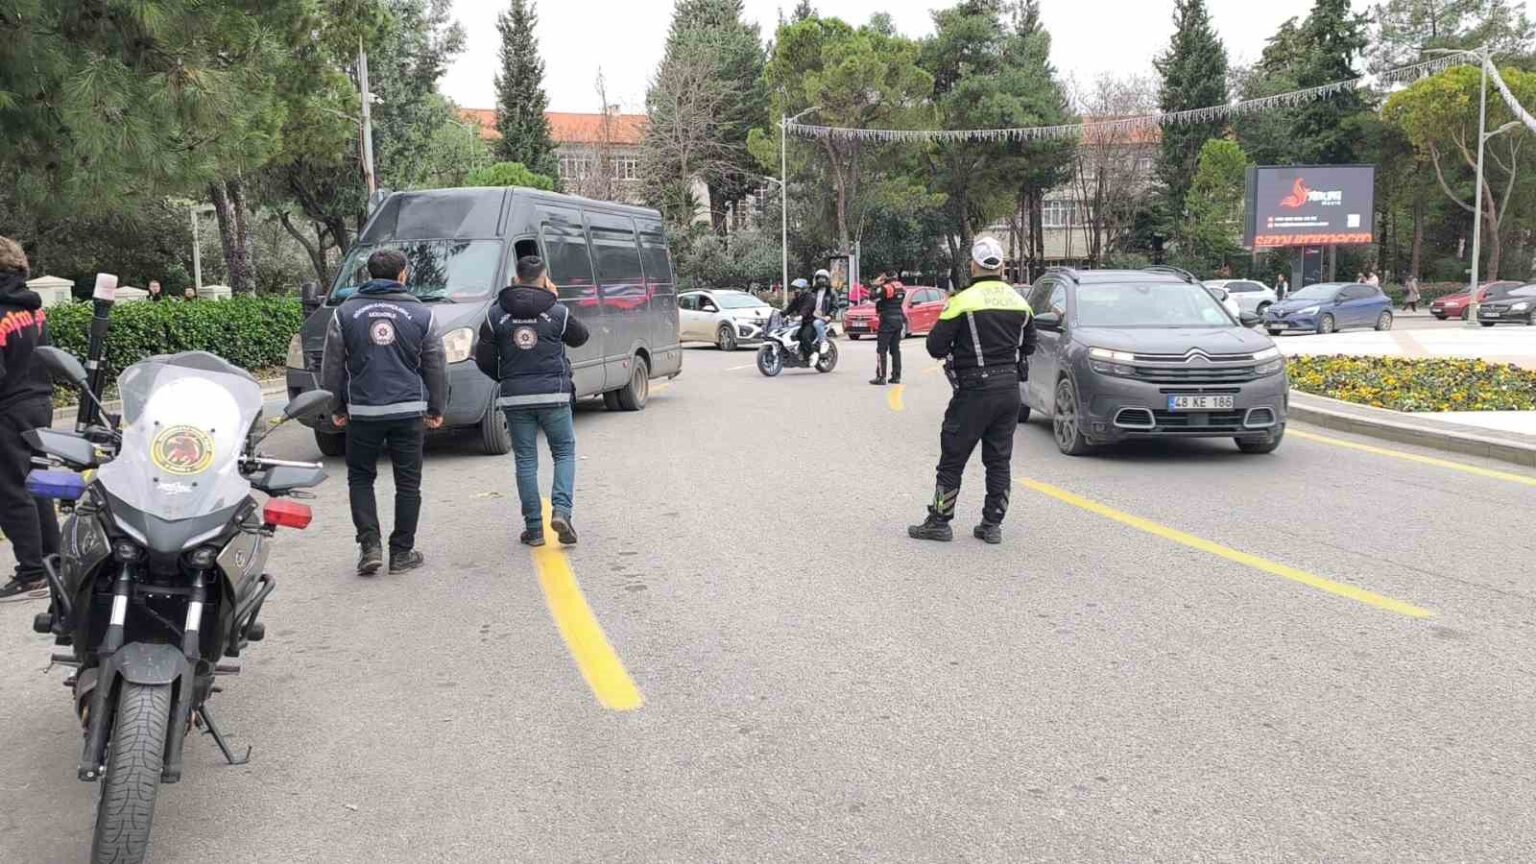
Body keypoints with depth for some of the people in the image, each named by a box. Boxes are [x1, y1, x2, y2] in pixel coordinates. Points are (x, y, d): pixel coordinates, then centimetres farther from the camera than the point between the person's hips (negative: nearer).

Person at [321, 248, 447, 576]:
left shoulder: (345, 312, 3)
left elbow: (332, 366, 5)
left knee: (360, 478, 13)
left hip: (363, 411, 0)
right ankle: (402, 552, 11)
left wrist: (336, 408, 14)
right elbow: (435, 367, 6)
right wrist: (436, 409, 15)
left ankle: (370, 545, 2)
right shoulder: (419, 313, 3)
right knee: (408, 482, 7)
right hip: (409, 410, 0)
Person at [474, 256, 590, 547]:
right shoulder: (557, 312, -2)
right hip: (553, 395, -1)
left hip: (515, 397, 2)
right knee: (564, 452, 12)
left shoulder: (496, 314, 3)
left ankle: (533, 528, 8)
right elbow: (580, 337, 16)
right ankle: (561, 511, -8)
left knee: (525, 460, 8)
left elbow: (484, 359, 2)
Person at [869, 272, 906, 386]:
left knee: (881, 349, -4)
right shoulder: (901, 288, 9)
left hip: (887, 321, -7)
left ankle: (881, 377, -8)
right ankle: (896, 376, 13)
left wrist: (876, 285, -5)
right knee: (895, 349, 13)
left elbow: (873, 298, -18)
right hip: (899, 320, 7)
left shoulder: (885, 288, -15)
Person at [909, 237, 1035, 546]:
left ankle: (939, 522, 9)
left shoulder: (963, 301, -12)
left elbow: (935, 347, -10)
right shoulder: (1019, 302, 6)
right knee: (999, 459, 11)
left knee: (952, 459, 4)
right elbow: (1028, 346, 17)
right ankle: (992, 524, 14)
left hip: (975, 392, -5)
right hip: (1010, 387, 5)